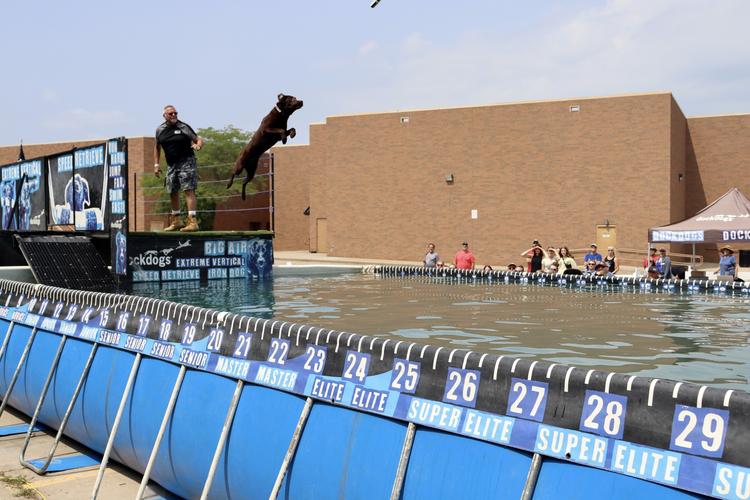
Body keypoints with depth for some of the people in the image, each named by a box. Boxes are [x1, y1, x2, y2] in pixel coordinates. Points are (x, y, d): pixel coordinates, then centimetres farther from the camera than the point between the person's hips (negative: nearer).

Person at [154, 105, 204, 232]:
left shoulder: (184, 127, -4)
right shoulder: (160, 130, 7)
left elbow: (198, 139, -3)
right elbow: (157, 147, 19)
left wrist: (198, 145, -27)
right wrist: (156, 164, 12)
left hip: (186, 161, -5)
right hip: (171, 164, 5)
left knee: (188, 190, -14)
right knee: (172, 192, 11)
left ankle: (192, 221, -19)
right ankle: (176, 221, 27)